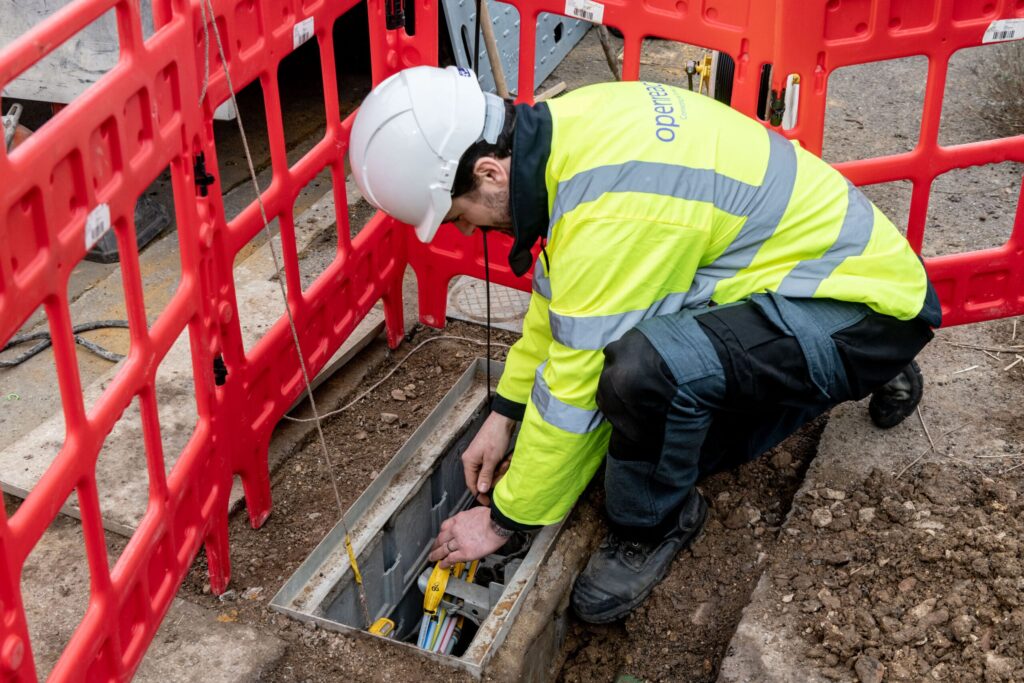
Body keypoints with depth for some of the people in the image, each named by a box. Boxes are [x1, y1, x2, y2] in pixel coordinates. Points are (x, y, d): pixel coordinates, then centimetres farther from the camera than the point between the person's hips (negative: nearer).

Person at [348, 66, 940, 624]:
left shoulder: (610, 211, -32)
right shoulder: (567, 126, -4)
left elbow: (574, 392, -22)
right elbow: (559, 295, 11)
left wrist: (503, 520, -8)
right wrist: (504, 415, 15)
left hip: (867, 310, -10)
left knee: (645, 369, -35)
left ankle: (652, 526, -4)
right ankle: (870, 375, 30)